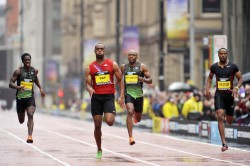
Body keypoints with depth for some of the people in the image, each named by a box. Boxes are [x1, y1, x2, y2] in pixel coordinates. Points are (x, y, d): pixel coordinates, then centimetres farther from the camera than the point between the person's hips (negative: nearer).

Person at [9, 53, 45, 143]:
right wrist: (18, 87, -31)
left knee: (30, 115, -23)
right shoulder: (18, 71, -7)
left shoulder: (34, 71, 3)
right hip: (20, 98, -1)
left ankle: (30, 136, -27)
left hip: (30, 97, 1)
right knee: (21, 121, 13)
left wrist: (40, 88, 20)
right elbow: (10, 84, -12)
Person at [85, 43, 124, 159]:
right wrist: (89, 89, -22)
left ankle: (112, 114, 17)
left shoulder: (113, 65, 3)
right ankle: (99, 150, 18)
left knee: (109, 121, -21)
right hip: (96, 97, 2)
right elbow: (88, 84, 3)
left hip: (109, 96, -2)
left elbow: (120, 80, 6)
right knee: (97, 125, 3)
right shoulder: (89, 68, 6)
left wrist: (121, 96, -3)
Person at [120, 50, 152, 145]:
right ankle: (130, 137, -29)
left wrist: (144, 80, -19)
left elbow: (150, 80, 3)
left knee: (138, 119, 13)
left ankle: (135, 115, 54)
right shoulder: (123, 67, 7)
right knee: (130, 112, -27)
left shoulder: (142, 66, 2)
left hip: (139, 94, 1)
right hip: (128, 93, -1)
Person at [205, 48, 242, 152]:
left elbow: (240, 79, 1)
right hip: (219, 94, 0)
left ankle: (227, 114, 52)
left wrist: (236, 88, -17)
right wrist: (207, 88, 4)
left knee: (229, 121, 10)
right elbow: (210, 78, 19)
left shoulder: (233, 66, -4)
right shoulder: (214, 67, 2)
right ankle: (224, 143, -19)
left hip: (229, 94, 0)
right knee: (220, 117, -18)